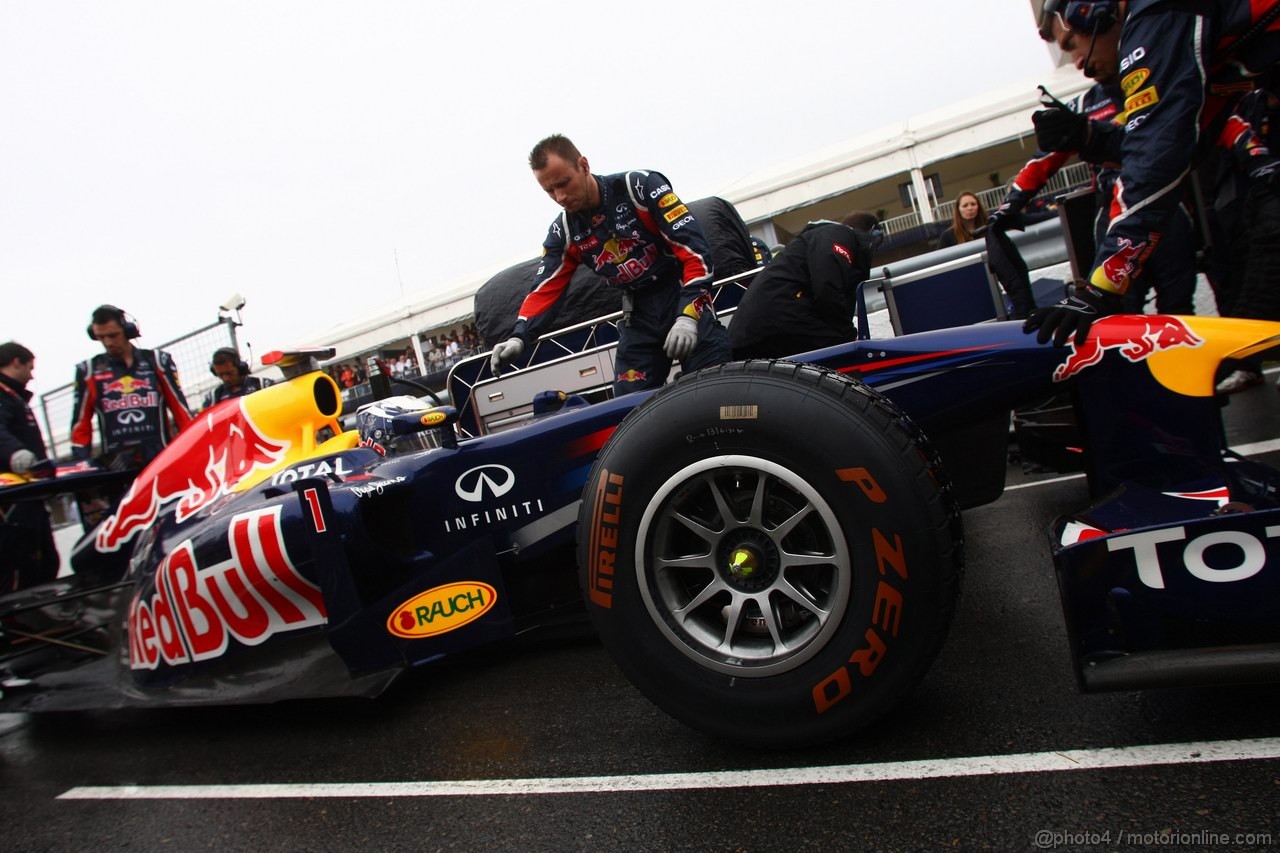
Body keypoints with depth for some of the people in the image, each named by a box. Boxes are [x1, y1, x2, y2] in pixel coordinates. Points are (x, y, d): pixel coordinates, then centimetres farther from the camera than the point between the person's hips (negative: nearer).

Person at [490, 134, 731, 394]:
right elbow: (544, 289, 1)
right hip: (638, 316, 5)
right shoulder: (563, 233, 2)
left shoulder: (640, 187, -13)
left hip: (685, 297, -4)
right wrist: (519, 337, -19)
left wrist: (688, 315, -30)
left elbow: (694, 248, -19)